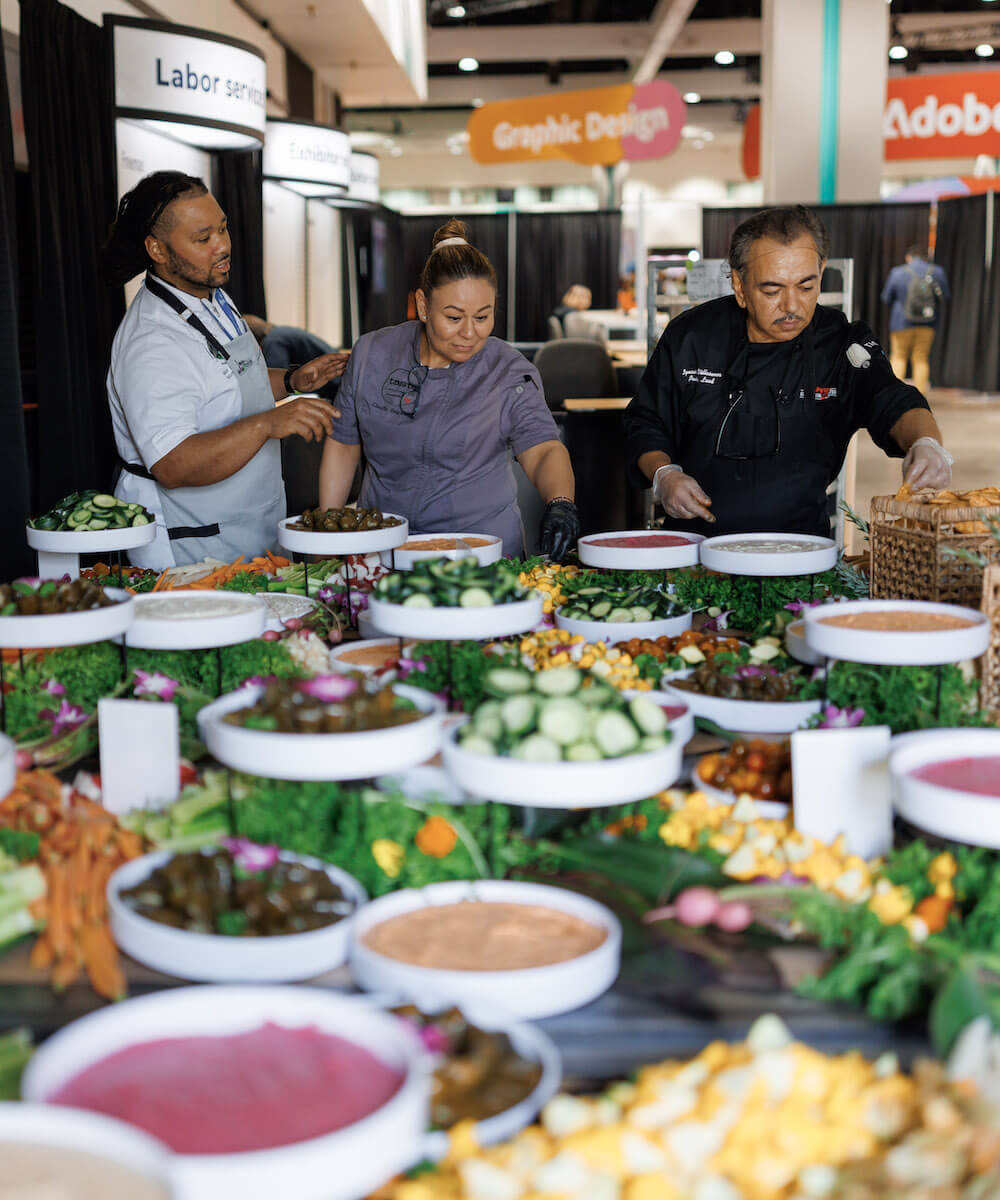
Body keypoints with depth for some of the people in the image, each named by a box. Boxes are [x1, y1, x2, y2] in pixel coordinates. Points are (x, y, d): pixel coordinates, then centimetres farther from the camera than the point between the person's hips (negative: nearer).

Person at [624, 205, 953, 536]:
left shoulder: (843, 344, 1)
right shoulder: (690, 336, 2)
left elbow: (892, 404, -14)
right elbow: (645, 423, 11)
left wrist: (926, 444, -36)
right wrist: (663, 475, -9)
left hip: (801, 545, 0)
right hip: (698, 541, 0)